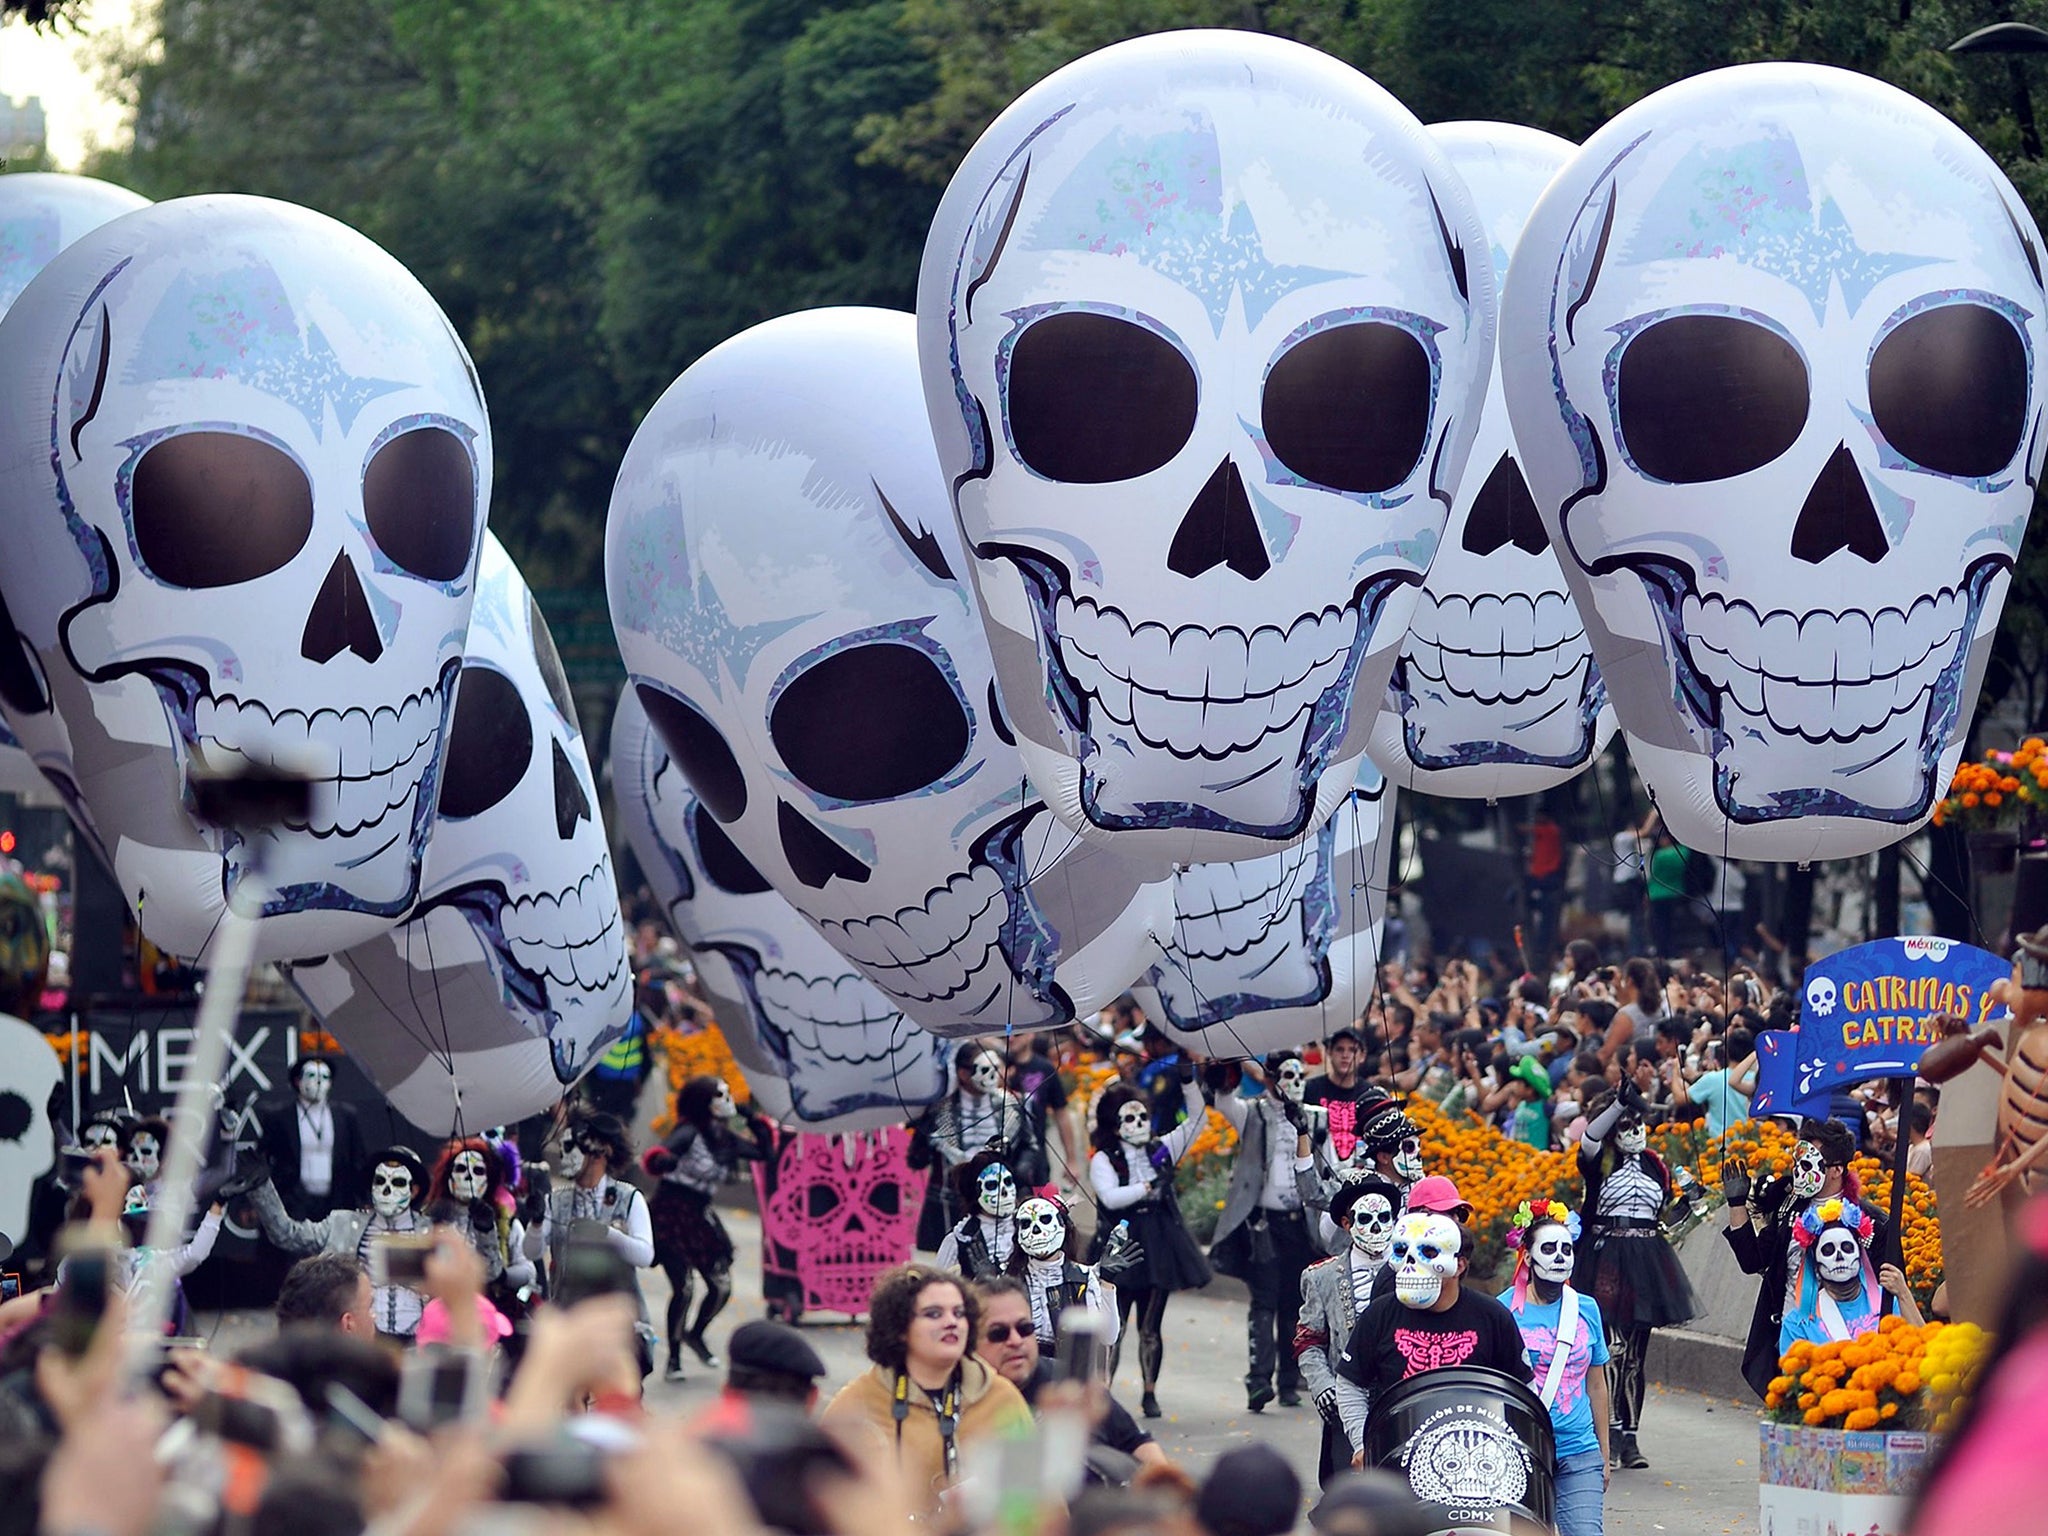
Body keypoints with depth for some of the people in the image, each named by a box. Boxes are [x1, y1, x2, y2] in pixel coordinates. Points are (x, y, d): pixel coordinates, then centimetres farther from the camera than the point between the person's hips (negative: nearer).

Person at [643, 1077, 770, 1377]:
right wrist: (661, 1161, -51)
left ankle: (696, 1334, 31)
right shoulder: (689, 1133, -14)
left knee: (722, 1287, 3)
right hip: (672, 1214, -7)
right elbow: (661, 1155, -29)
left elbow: (761, 1152, 15)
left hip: (700, 1217, 7)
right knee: (684, 1286, -15)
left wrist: (758, 1125, 2)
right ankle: (674, 1358, -1)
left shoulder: (726, 1138, 7)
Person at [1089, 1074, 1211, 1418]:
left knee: (1151, 1328, 6)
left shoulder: (1162, 1151, 11)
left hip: (1158, 1246, 4)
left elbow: (1196, 1118, 10)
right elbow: (1109, 1197, -17)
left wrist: (1188, 1079, 0)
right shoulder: (1103, 1160, -1)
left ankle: (1150, 1394, 13)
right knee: (1114, 1327, -8)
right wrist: (1149, 1186, -21)